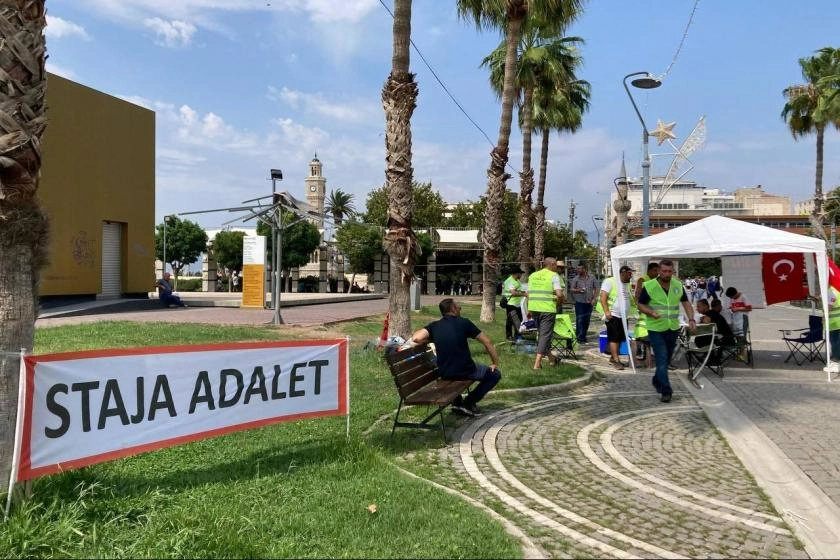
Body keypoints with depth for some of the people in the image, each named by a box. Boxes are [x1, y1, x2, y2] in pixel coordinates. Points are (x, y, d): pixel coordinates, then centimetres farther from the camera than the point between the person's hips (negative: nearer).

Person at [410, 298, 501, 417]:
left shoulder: (434, 325, 1)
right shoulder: (464, 322, -5)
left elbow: (415, 338, -14)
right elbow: (487, 342, -2)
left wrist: (432, 340, 4)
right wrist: (495, 363, 11)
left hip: (444, 373, 4)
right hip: (466, 371, -4)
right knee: (495, 374, 19)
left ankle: (457, 402, 28)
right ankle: (469, 403, 11)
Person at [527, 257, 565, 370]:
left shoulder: (533, 275, 13)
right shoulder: (554, 276, -4)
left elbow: (528, 294, 14)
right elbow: (559, 294, -14)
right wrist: (561, 299, 8)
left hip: (534, 308, 6)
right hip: (548, 309, -6)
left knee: (541, 333, 21)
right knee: (545, 334, -1)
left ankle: (550, 358, 32)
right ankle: (537, 363, -7)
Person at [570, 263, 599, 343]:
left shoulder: (592, 279, 5)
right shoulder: (576, 279, 2)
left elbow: (596, 289, 10)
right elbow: (572, 289, 3)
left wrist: (594, 299, -1)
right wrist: (578, 290, -17)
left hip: (589, 303, 2)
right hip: (579, 302, -2)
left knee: (587, 320, 8)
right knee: (580, 320, -7)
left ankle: (584, 336, 18)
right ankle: (580, 337, -5)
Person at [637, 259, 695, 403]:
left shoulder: (678, 285, 3)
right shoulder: (649, 286, -10)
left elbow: (685, 303, 12)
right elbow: (640, 305, -3)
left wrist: (691, 319, -1)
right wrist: (651, 312, -22)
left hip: (673, 329, 5)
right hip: (656, 329, -5)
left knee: (666, 360, 17)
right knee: (662, 361, -10)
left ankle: (657, 381, 40)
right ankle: (666, 391, -7)